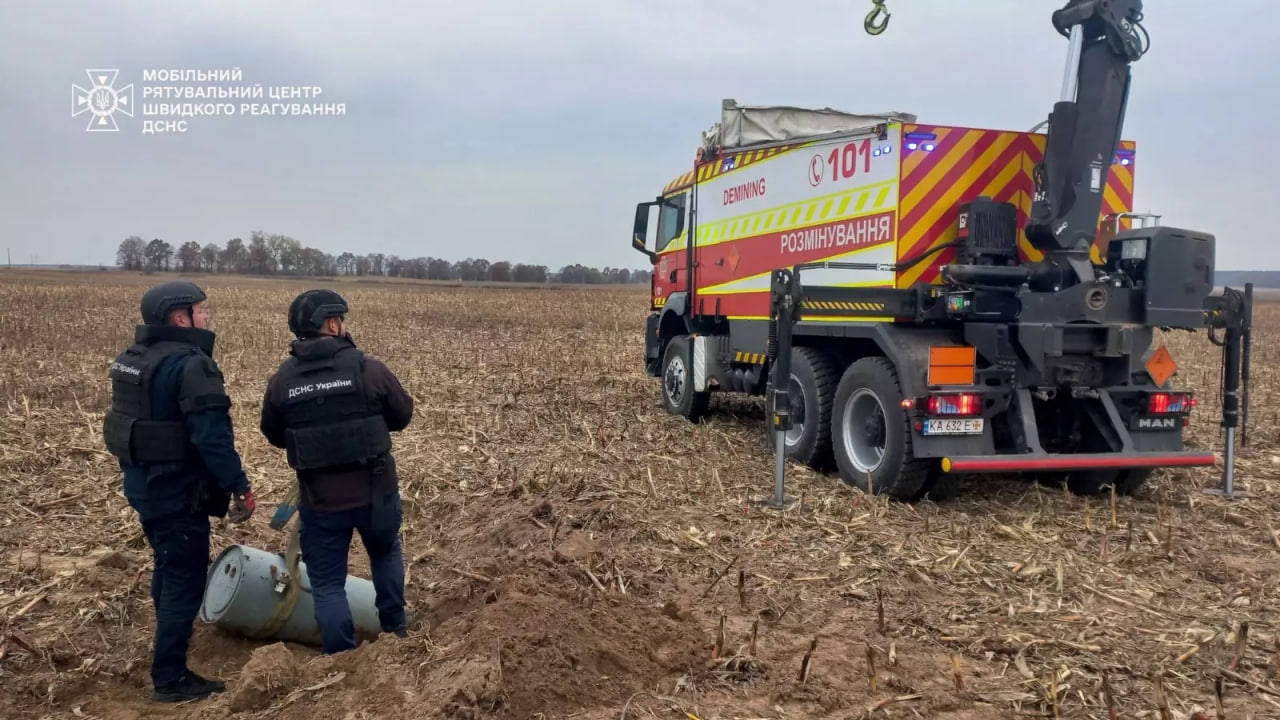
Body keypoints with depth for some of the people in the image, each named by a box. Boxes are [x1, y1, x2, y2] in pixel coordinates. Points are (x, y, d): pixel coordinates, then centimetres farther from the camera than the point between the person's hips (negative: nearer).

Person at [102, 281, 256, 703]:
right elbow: (212, 435, -27)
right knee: (185, 580, 0)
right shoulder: (189, 364, -23)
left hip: (145, 484, 10)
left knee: (168, 568, 25)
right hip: (178, 492, -10)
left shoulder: (132, 359, 9)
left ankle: (169, 639, 43)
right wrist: (240, 487, -22)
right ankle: (169, 678, 7)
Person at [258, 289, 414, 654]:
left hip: (319, 500, 0)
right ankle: (394, 628, 38)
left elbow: (273, 436, 10)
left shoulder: (282, 379, -3)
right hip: (375, 490, 0)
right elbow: (403, 416, 0)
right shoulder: (368, 368, -12)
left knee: (327, 584, 12)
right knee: (386, 553, 28)